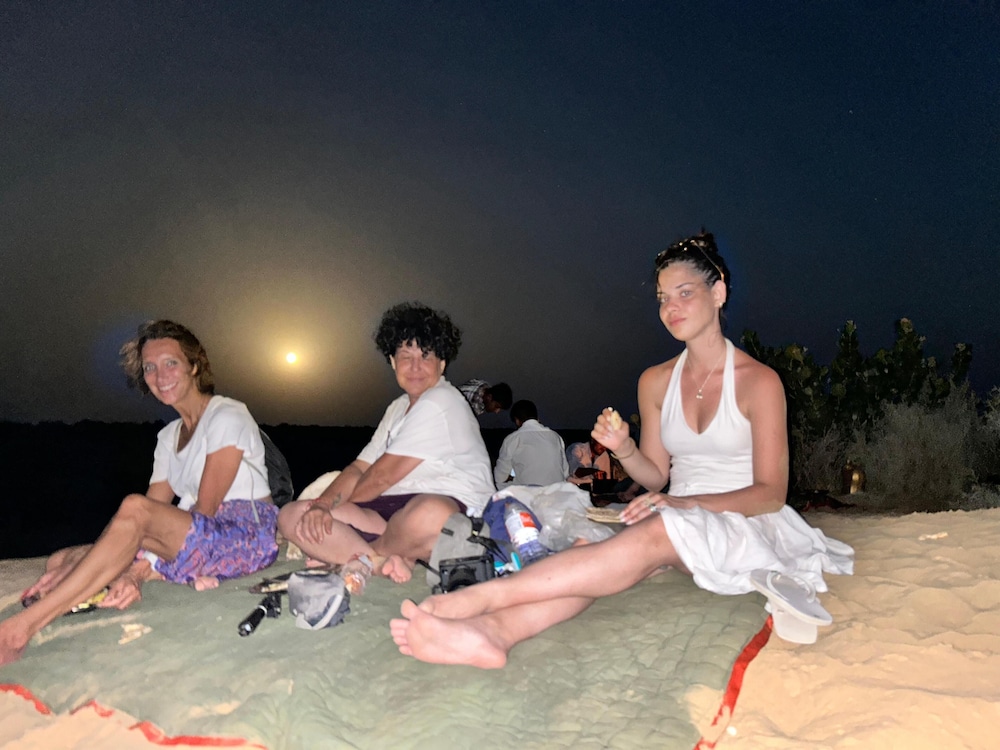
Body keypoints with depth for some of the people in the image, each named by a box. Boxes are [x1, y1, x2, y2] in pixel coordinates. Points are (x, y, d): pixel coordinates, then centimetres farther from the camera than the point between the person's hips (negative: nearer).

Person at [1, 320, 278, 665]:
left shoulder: (227, 417, -5)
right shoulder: (168, 436, 19)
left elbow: (205, 510, -11)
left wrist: (138, 569, -14)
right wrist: (133, 572, -12)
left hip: (248, 537, -8)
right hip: (202, 541, 8)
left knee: (135, 508, -32)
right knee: (61, 561, -6)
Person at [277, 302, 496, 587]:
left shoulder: (440, 404, -8)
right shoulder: (399, 408, 22)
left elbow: (383, 476, -9)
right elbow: (359, 468, 12)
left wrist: (335, 506, 7)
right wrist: (322, 505, -7)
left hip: (457, 510, -8)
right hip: (394, 510, 8)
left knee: (430, 513, -45)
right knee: (290, 515, -5)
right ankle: (389, 560, -21)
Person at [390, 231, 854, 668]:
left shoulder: (759, 381, -6)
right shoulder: (655, 382, 9)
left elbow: (770, 493, -9)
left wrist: (683, 503, -23)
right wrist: (622, 447, -10)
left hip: (744, 528, -4)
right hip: (677, 523, 4)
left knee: (661, 531, -37)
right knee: (601, 548, -29)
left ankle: (484, 595, -47)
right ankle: (493, 632, -54)